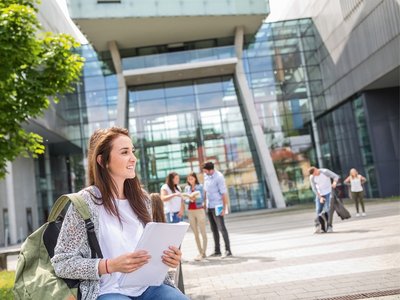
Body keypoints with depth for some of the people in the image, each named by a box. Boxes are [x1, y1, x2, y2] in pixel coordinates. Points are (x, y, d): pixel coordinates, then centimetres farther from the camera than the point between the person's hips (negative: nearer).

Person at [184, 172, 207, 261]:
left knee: (203, 232, -5)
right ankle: (200, 252, 13)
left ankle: (203, 252, -5)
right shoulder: (187, 188, 10)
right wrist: (190, 200, -15)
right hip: (190, 211, 5)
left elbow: (202, 199, -8)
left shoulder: (200, 187, -1)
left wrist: (195, 199, -26)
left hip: (199, 210, -5)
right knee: (195, 233, 7)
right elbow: (185, 200, 7)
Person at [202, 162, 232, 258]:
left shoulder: (219, 177, -15)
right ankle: (217, 251, 18)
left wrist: (224, 208, -17)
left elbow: (224, 193, -15)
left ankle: (228, 250, 0)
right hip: (209, 206, 7)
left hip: (217, 206, -7)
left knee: (221, 228, -6)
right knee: (214, 229, 11)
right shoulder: (206, 176, 7)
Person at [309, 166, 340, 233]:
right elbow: (314, 189, -7)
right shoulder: (312, 178, -10)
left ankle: (329, 226, -10)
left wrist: (334, 182, -38)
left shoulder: (325, 171, -18)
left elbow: (336, 176, -17)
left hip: (328, 193, -3)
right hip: (319, 194, 3)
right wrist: (320, 197, -16)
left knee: (328, 209, -14)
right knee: (318, 210, -6)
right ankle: (318, 225, -1)